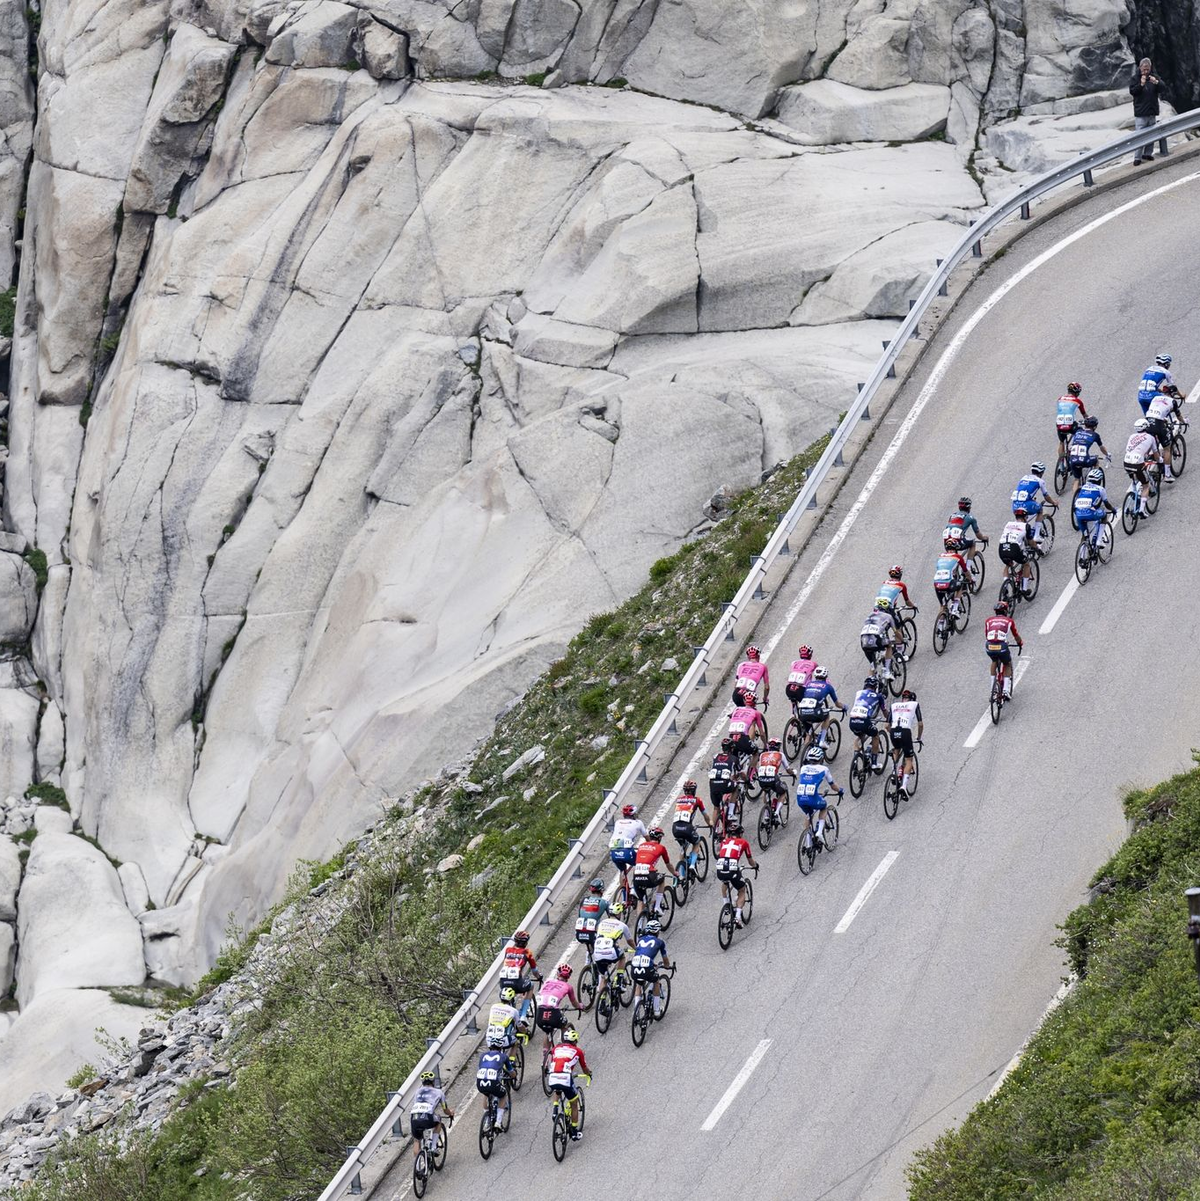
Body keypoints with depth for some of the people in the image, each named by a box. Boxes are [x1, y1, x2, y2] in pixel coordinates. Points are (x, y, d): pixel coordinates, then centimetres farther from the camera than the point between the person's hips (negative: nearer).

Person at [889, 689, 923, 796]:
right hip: (906, 732, -3)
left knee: (896, 750, 36)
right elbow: (920, 724, 13)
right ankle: (904, 785, -10)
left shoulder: (894, 706, 23)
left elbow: (888, 726, 22)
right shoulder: (914, 704, 16)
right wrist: (919, 738, 27)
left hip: (894, 732, 3)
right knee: (909, 761, 8)